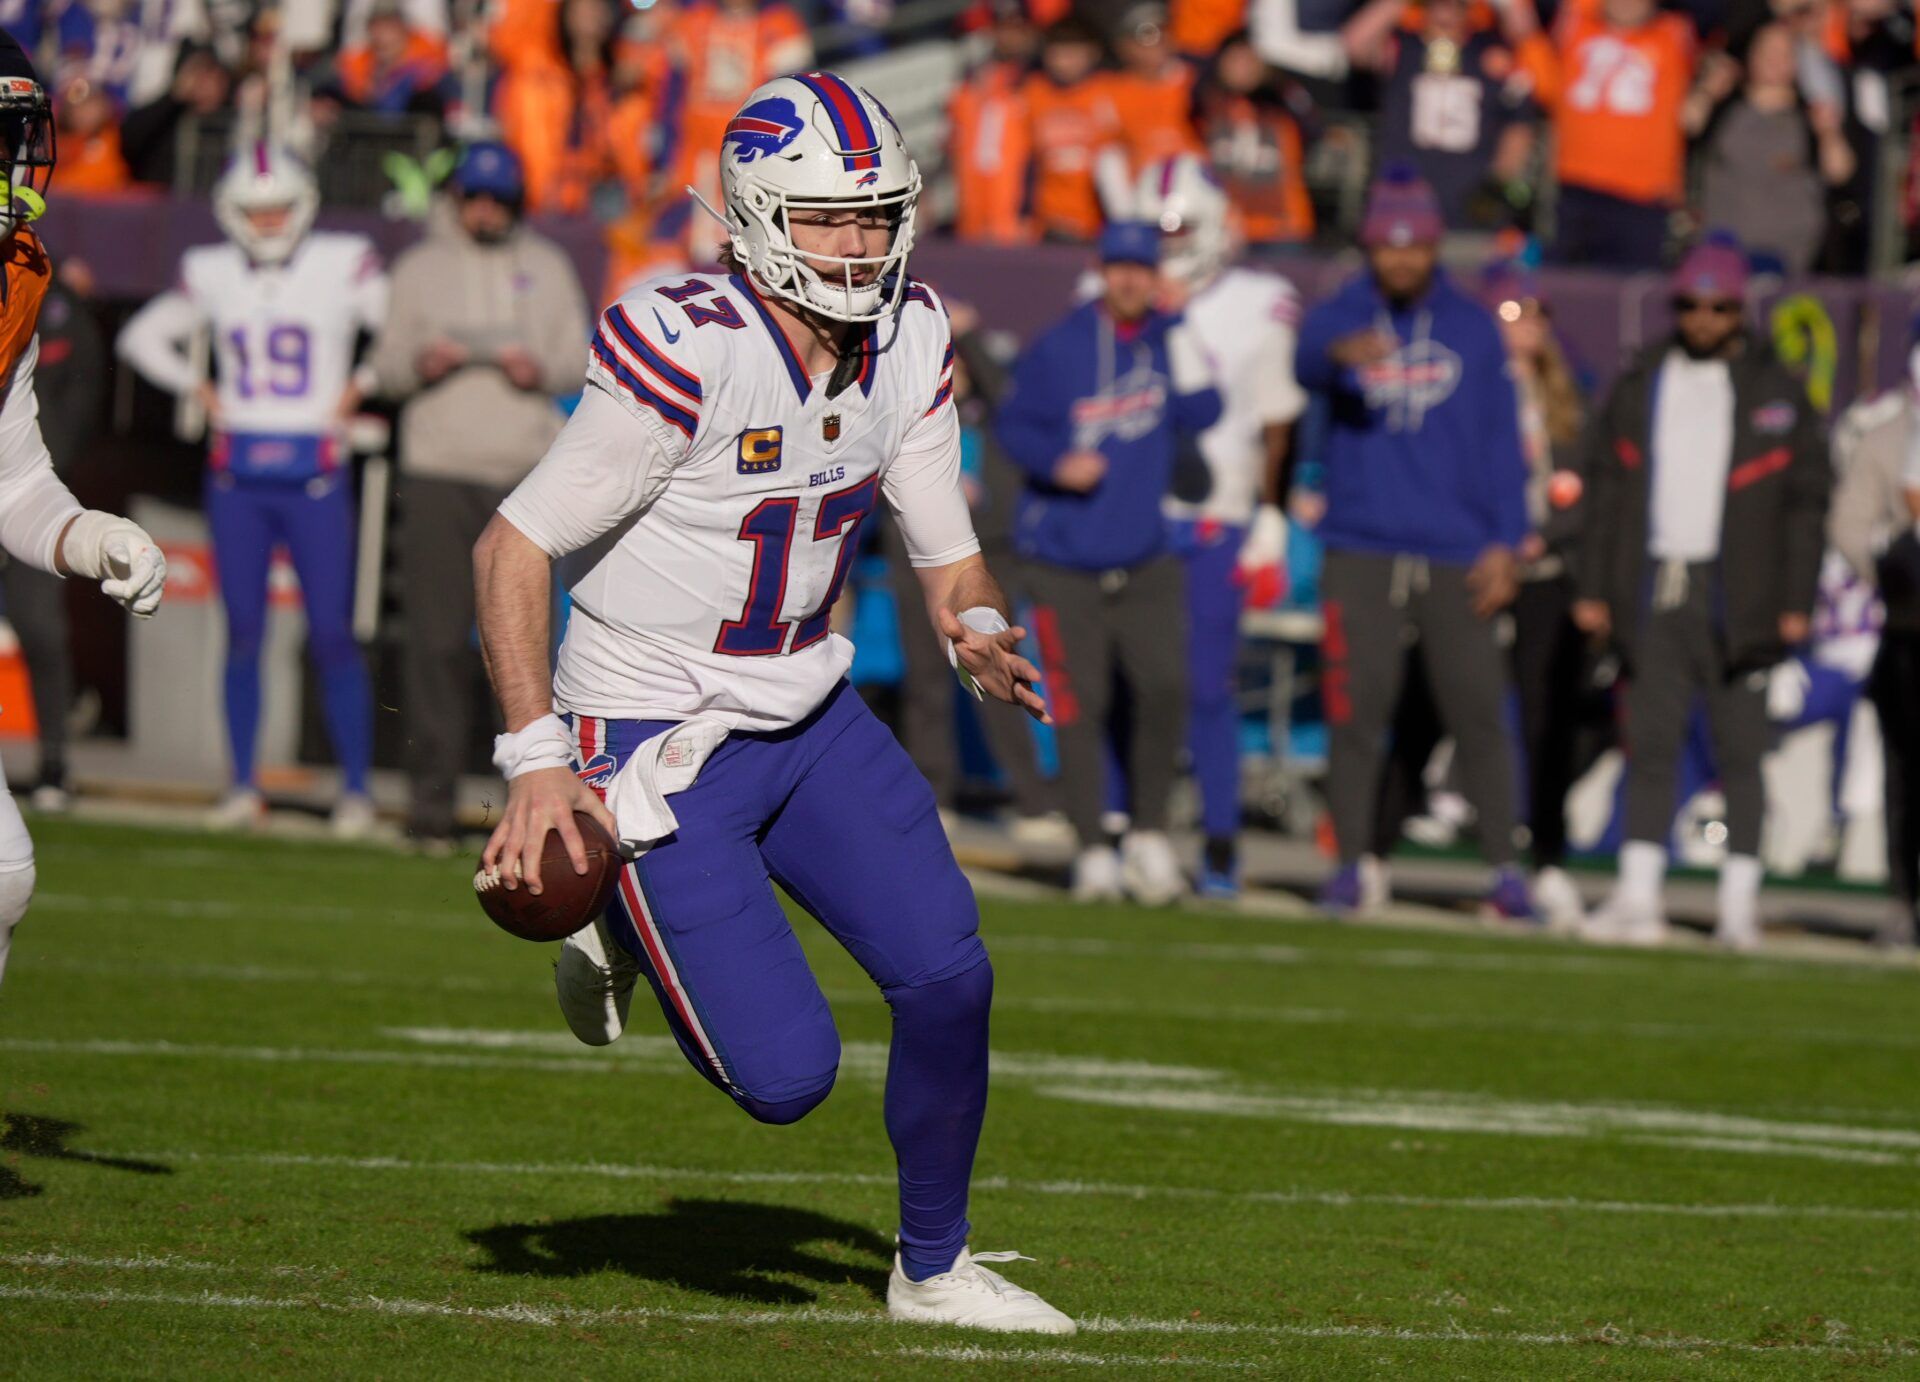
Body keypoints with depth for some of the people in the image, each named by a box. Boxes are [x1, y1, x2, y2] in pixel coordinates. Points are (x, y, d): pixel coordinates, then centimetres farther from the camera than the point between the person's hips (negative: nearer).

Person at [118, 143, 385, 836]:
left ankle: (356, 788, 3)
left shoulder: (344, 267, -2)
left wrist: (357, 389, -2)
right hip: (237, 473, 3)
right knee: (243, 632, 4)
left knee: (332, 635, -4)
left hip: (315, 473, -3)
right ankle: (243, 785, 11)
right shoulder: (212, 275, 8)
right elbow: (143, 337, 20)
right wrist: (199, 389, 9)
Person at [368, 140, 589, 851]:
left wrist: (542, 370, -9)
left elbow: (578, 357, 12)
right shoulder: (420, 267, 12)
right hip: (439, 472, -1)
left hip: (528, 473, 1)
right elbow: (386, 364, 10)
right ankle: (431, 799, -4)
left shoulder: (547, 266, 15)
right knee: (437, 639, -6)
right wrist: (420, 362, -12)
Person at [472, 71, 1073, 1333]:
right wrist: (538, 759, -22)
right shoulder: (686, 353, -25)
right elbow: (512, 549, -18)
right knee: (786, 1076, -12)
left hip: (811, 719, 6)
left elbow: (948, 555, 7)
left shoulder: (909, 342, -3)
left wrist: (978, 629, -16)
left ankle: (934, 1267, 17)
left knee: (950, 978, -6)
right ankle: (627, 928, 19)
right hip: (657, 745, -6)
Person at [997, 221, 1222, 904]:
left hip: (1146, 561, 2)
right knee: (1079, 705, -2)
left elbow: (1201, 416, -5)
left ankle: (1148, 834, 3)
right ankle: (1092, 850, 7)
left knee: (1164, 687, -13)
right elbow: (1014, 423, 1)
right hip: (1065, 562, -2)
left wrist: (1187, 361, -18)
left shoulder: (1170, 340, 5)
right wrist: (1057, 463, -16)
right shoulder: (1057, 349, -2)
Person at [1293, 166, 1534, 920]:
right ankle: (1348, 865, 8)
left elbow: (1501, 442, 10)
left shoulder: (1472, 328, 9)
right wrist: (1340, 353, -46)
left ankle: (1504, 869, 1)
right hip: (1361, 553, -1)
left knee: (1479, 712, -4)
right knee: (1355, 713, -2)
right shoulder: (1340, 316, 3)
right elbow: (1306, 362, -22)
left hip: (1456, 557, 1)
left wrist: (1503, 543, 1)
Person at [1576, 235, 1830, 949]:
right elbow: (1606, 486, 13)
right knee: (1650, 746, 1)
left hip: (1735, 594, -3)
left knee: (1740, 750, -1)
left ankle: (1740, 904, 2)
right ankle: (1638, 897, 2)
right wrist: (1593, 588, 7)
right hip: (1654, 590, 3)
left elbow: (1807, 498, 2)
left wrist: (1796, 602, -5)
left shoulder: (1776, 392, 4)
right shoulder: (1640, 386, 12)